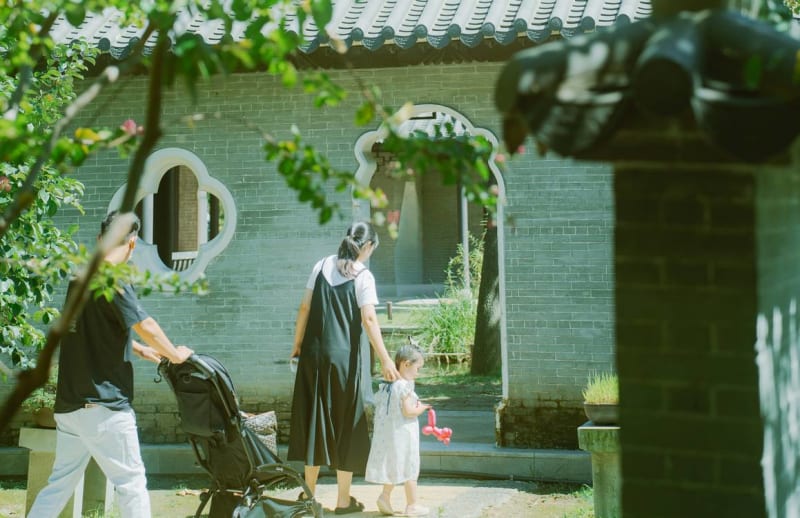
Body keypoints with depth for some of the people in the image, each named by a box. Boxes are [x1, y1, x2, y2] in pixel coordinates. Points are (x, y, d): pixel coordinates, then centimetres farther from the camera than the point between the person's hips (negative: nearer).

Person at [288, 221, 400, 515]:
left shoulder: (322, 265, 6)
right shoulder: (363, 276, -8)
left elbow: (305, 308, 5)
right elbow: (369, 319, -16)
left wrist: (298, 344, 13)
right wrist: (385, 360, -17)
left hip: (314, 355, 4)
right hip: (345, 358, -4)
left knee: (314, 418, 12)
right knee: (345, 424, 6)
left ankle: (309, 493, 18)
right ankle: (343, 500, 10)